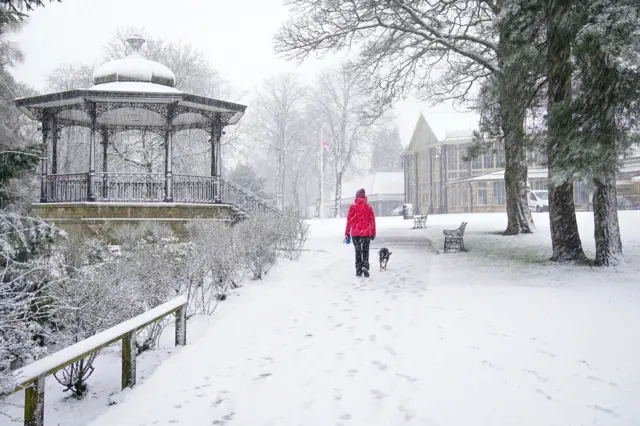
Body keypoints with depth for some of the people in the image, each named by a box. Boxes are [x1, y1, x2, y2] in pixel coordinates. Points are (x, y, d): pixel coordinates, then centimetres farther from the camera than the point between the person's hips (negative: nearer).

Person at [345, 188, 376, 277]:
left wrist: (347, 233, 4)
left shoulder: (353, 207, -4)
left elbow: (349, 220, -3)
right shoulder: (368, 207, -1)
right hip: (366, 233, 0)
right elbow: (372, 221, 2)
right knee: (365, 251, 12)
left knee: (358, 251, 11)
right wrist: (373, 233, 11)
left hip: (355, 233, 0)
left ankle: (359, 270, 8)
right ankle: (365, 267, -7)